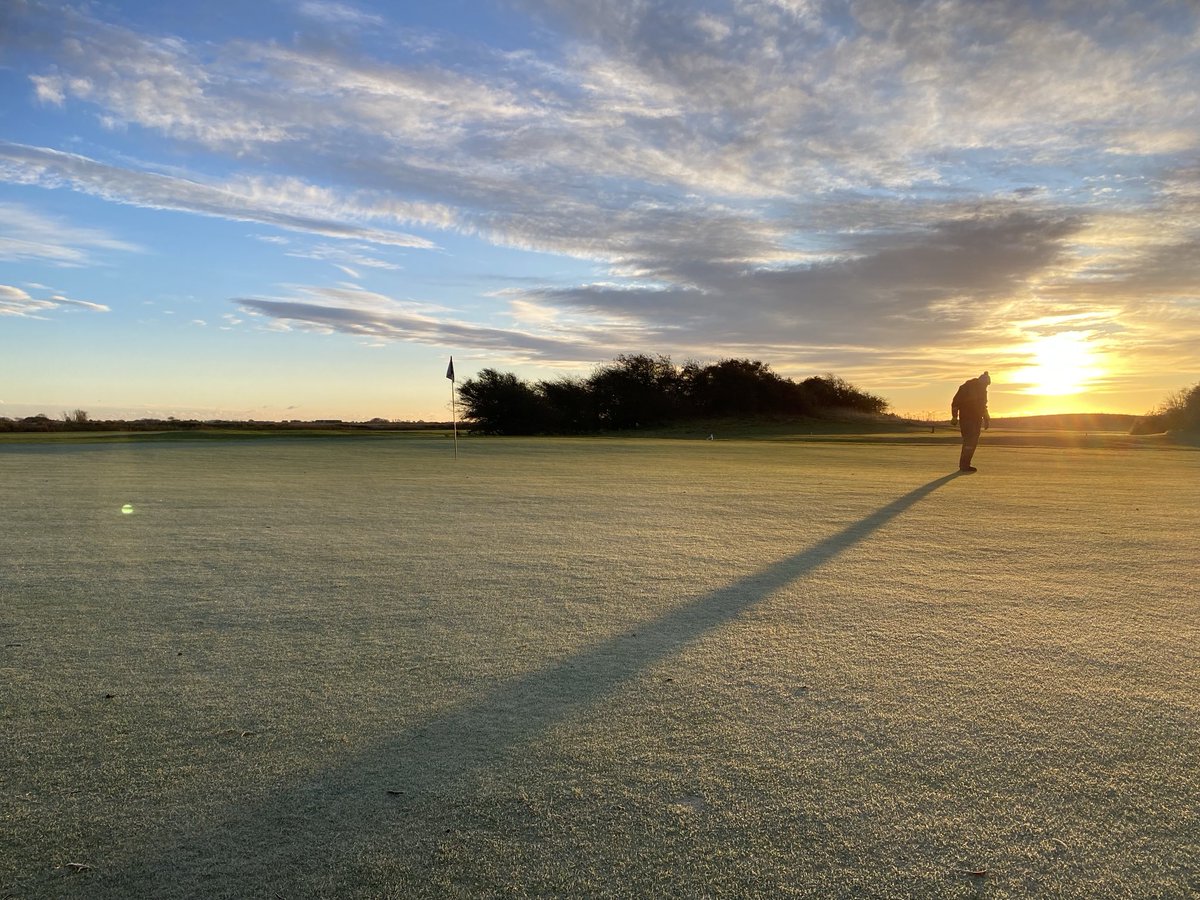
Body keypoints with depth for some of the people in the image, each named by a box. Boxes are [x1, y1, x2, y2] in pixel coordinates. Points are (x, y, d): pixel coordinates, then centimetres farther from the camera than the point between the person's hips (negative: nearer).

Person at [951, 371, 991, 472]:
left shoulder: (982, 390, 13)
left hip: (976, 420, 8)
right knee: (969, 441, -15)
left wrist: (986, 419, 23)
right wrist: (954, 417, -16)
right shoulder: (966, 388, -10)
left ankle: (965, 464, 10)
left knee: (973, 442, 5)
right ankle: (963, 465, -12)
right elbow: (955, 403, -10)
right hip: (966, 419, -8)